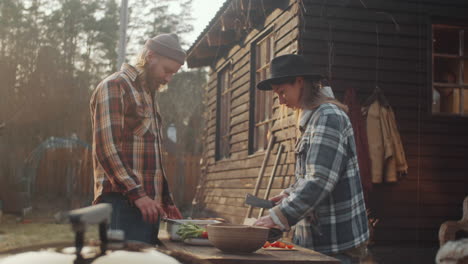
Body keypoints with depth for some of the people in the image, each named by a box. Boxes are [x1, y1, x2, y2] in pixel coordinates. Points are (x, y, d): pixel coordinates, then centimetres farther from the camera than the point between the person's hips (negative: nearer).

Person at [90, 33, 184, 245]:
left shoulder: (147, 94, 24)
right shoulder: (114, 87, -5)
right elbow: (106, 148, -16)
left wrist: (166, 201, 21)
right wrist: (137, 194, -21)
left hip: (148, 204, 9)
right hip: (122, 204, -8)